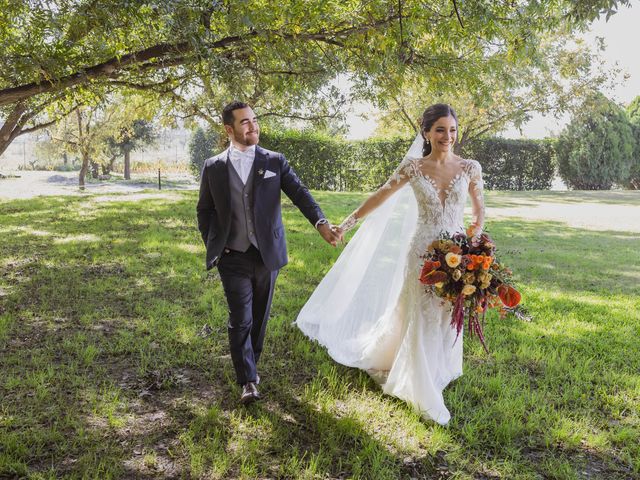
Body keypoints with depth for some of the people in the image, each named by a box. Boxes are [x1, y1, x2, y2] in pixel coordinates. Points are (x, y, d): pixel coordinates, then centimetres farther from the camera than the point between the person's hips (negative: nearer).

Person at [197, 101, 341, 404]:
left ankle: (249, 365, 34)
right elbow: (204, 211, 10)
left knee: (259, 317, 14)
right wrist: (212, 248, 2)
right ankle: (248, 380, 6)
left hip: (267, 254, 1)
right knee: (240, 319, -5)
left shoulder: (275, 162, 0)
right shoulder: (213, 168, 1)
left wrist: (322, 223, -27)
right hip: (233, 257, -1)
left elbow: (300, 194, -11)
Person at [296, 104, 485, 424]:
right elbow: (380, 197, 1)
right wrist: (347, 223, 2)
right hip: (422, 254, -2)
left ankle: (438, 372, 37)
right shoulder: (413, 167, -4)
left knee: (447, 319, 12)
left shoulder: (470, 168, -1)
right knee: (421, 321, 4)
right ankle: (427, 398, 19)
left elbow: (479, 210, 11)